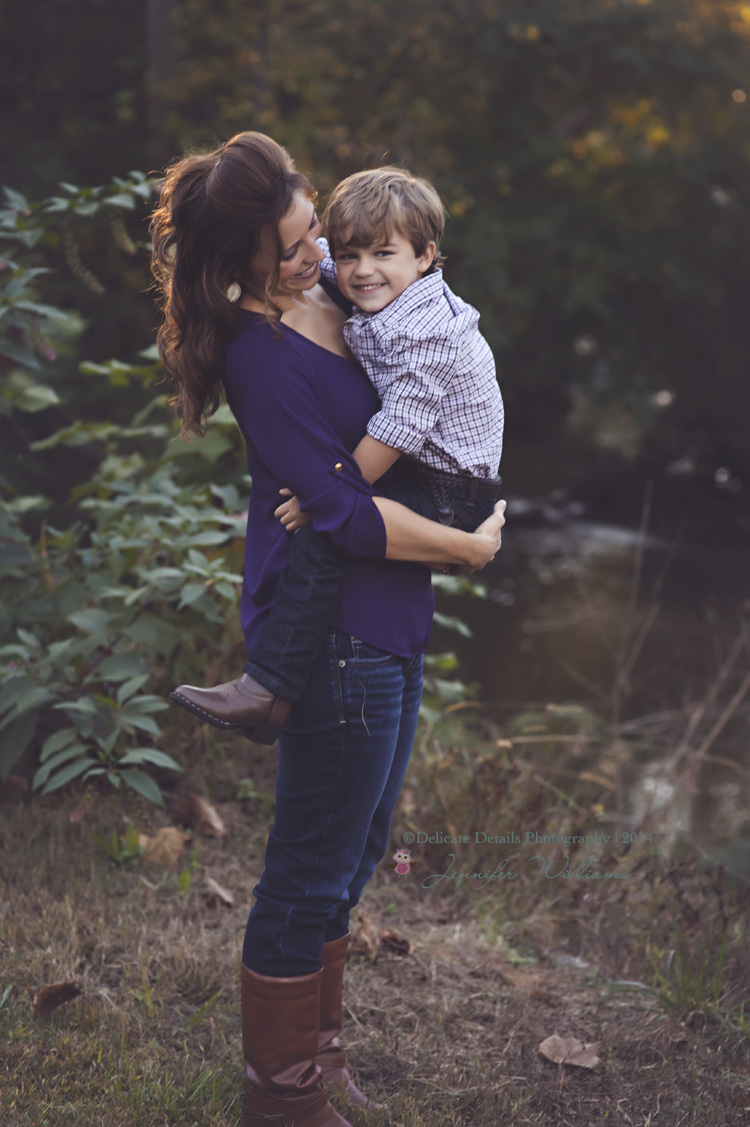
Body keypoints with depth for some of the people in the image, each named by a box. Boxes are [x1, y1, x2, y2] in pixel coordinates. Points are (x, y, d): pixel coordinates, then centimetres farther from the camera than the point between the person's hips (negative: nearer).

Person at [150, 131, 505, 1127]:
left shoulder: (337, 293, 5)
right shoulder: (257, 353, -19)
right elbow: (343, 509, -22)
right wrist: (468, 546, -11)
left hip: (391, 623, 9)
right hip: (333, 636, -9)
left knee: (352, 855, 21)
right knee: (313, 870, 5)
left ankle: (318, 1047, 39)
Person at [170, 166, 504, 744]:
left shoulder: (422, 334, -24)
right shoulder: (394, 302, 6)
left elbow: (394, 433, -26)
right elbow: (312, 256, 23)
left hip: (450, 499, -11)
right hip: (429, 477, 11)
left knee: (323, 537, -26)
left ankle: (267, 692, -25)